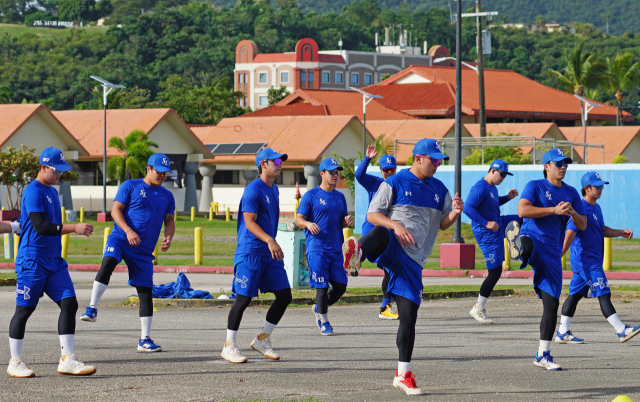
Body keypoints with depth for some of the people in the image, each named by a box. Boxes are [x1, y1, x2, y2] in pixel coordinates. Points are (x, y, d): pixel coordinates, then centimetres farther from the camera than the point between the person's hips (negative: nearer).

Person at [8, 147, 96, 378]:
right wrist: (73, 228, -25)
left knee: (69, 304, -1)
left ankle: (67, 360, -1)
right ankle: (15, 362, 8)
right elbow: (40, 226, -22)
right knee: (24, 309, -1)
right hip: (32, 261, -9)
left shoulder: (51, 192, 17)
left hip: (54, 261, 9)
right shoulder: (33, 191, -12)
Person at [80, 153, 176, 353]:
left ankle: (144, 340, 8)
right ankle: (92, 309, -32)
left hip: (144, 250, 4)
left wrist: (168, 237, -7)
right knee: (108, 262, -35)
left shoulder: (167, 196, 16)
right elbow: (115, 210, -3)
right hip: (120, 238, -4)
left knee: (146, 291, 1)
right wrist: (128, 230, -19)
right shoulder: (131, 186, 3)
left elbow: (169, 221, 16)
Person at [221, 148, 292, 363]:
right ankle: (229, 346, 4)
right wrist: (269, 240, -32)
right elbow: (249, 222, -20)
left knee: (284, 295, 4)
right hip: (250, 252, -9)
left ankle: (262, 340, 17)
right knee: (243, 298, -6)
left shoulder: (274, 190, 16)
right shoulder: (253, 190, -12)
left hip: (270, 253, 9)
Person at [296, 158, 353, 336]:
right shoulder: (311, 196, -1)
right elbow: (299, 219, -4)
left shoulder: (340, 197, 16)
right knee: (322, 286, -7)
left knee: (341, 285, 2)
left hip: (336, 248, 6)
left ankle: (319, 308, 26)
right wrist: (308, 224, -27)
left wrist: (347, 221, -2)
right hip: (316, 248, -5)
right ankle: (324, 321, 7)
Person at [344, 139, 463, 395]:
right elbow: (372, 215, -1)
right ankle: (356, 253, -77)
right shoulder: (395, 183, 2)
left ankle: (403, 374, 13)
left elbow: (442, 224, 20)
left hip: (412, 259, 5)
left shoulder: (439, 189, 18)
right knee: (380, 233, -42)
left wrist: (454, 213, -2)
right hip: (390, 247, -5)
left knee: (409, 316, 4)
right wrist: (396, 226, -19)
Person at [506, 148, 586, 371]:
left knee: (552, 303, 0)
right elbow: (522, 210, -16)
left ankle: (543, 355, 4)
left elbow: (583, 226, 14)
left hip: (552, 252, 2)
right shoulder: (535, 186, 1)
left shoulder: (571, 193, 15)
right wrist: (554, 210, -19)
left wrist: (572, 213, -8)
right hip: (532, 238, -2)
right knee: (526, 245, -41)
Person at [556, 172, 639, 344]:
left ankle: (563, 333, 15)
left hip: (593, 261, 10)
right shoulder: (582, 208, -16)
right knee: (603, 294, -11)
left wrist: (620, 232, 10)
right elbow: (570, 233, -19)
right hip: (586, 260, -10)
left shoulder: (596, 208, 14)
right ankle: (622, 331, -14)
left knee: (575, 294, 11)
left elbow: (602, 230, 25)